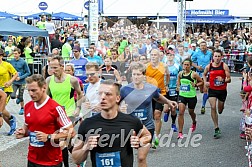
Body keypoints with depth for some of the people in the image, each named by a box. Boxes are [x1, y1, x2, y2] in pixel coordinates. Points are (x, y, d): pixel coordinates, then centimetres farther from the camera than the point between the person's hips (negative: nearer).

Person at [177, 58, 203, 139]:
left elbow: (201, 82, 0)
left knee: (191, 112, 17)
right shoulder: (180, 73, 1)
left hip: (192, 96, -2)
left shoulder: (193, 74, -10)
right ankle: (180, 132, -8)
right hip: (182, 95, 2)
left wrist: (195, 85, -17)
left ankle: (194, 122, 54)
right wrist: (178, 87, 1)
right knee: (181, 113, -12)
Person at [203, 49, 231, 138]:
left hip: (222, 90, 0)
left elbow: (229, 79, -10)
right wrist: (205, 82, 0)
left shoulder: (224, 66, -10)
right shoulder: (209, 66, -4)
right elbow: (204, 75, 18)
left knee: (220, 110, 13)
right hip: (212, 90, 0)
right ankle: (216, 129, -8)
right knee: (213, 107, -14)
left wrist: (223, 80, -29)